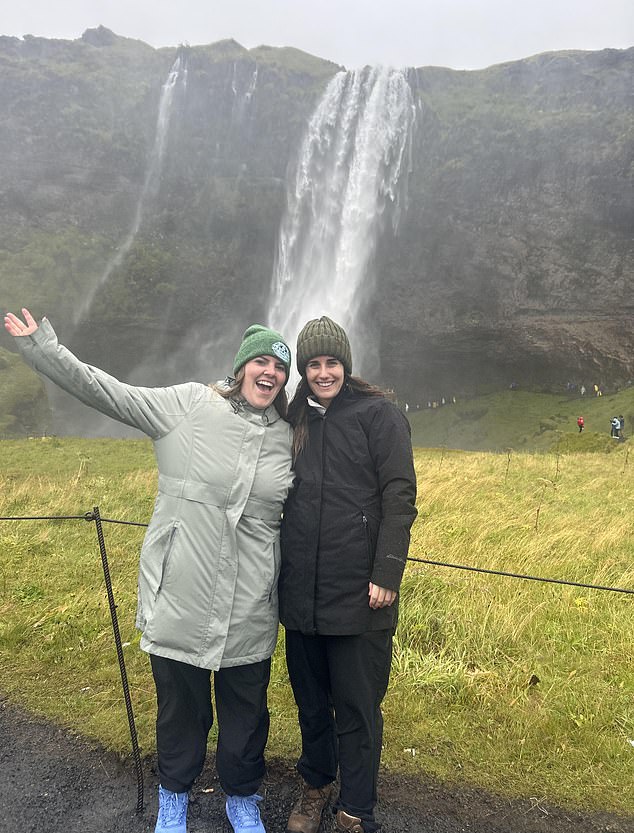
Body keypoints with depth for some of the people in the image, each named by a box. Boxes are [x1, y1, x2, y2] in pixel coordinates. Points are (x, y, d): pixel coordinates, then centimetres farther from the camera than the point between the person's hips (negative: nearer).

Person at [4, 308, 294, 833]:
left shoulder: (287, 437, 5)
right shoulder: (189, 405, -6)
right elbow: (108, 392, -8)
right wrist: (44, 350, -15)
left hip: (250, 613, 3)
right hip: (180, 599, -2)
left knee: (245, 712, 17)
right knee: (181, 707, 17)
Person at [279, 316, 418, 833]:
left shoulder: (379, 415, -5)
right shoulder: (296, 420, 9)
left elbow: (399, 498, -10)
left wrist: (386, 574, -16)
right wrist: (281, 568, 13)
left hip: (359, 592, -4)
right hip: (301, 591, 5)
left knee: (357, 707, 9)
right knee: (310, 701, 20)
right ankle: (315, 786, 42)